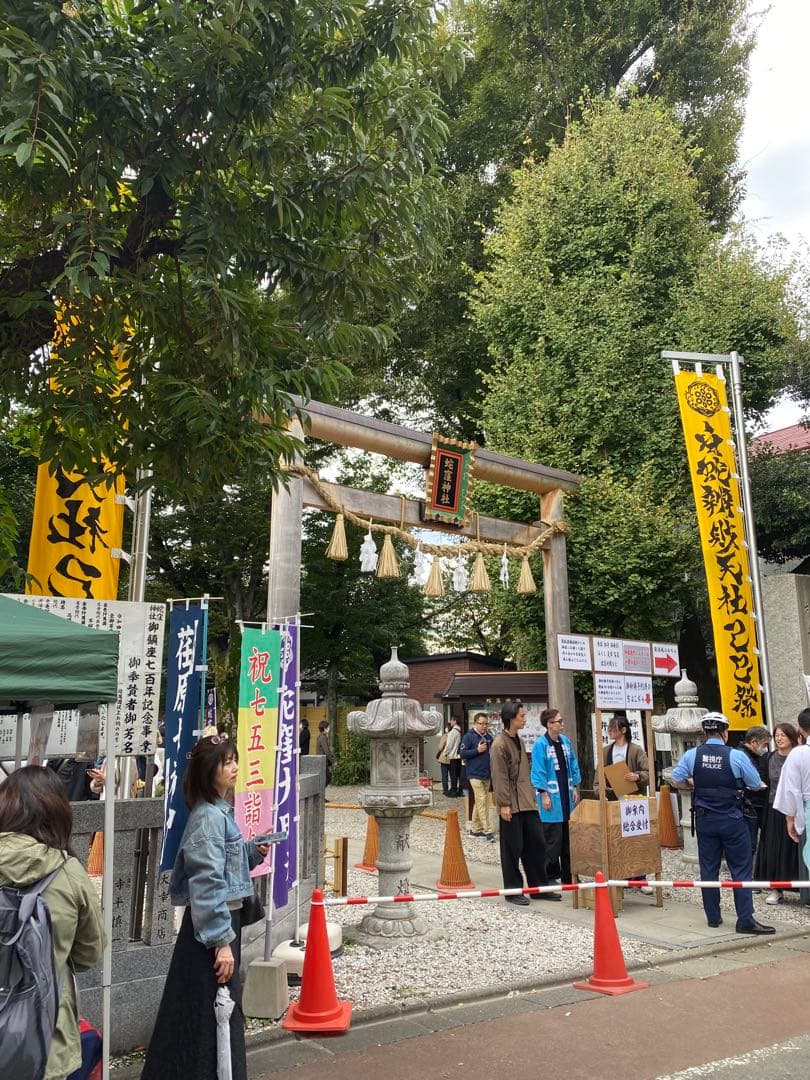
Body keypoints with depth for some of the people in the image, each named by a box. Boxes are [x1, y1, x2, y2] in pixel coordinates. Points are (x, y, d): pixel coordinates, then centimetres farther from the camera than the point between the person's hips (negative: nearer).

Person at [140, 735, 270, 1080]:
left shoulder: (220, 811, 8)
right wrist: (222, 941, -21)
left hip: (224, 918, 9)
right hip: (213, 923, -9)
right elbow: (207, 884, -22)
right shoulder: (208, 817, -19)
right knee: (216, 1011, 2)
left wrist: (254, 851, 3)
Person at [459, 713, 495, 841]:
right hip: (475, 774, -6)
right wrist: (477, 750, -18)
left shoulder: (488, 737, 11)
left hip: (487, 775, 6)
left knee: (479, 802, 13)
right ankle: (488, 831, -8)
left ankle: (476, 829, 21)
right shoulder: (469, 736, -7)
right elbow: (462, 753, -9)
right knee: (481, 801, -9)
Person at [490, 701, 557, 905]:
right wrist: (504, 804, -18)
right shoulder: (500, 744, -13)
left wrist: (532, 795, 18)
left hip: (527, 803, 8)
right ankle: (513, 891, 13)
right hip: (512, 805, -8)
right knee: (512, 849, 1)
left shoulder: (519, 740, 14)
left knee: (536, 844, 10)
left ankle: (539, 887, 20)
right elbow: (499, 777, -16)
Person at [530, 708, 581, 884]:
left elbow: (573, 766, 15)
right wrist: (544, 795, -15)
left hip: (567, 796, 7)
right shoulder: (540, 744, -12)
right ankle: (550, 876, 10)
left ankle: (568, 875, 23)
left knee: (569, 837, 12)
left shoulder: (566, 741, 8)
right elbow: (538, 772, -12)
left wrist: (575, 788, 11)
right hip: (551, 797, -7)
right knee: (552, 839, -2)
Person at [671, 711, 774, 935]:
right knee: (741, 869, 3)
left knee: (708, 868, 11)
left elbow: (676, 780, 0)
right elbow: (756, 785, -2)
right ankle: (745, 920, 2)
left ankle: (713, 917, 19)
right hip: (731, 819, -3)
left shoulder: (692, 755, -5)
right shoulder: (736, 756, -12)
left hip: (704, 818, 3)